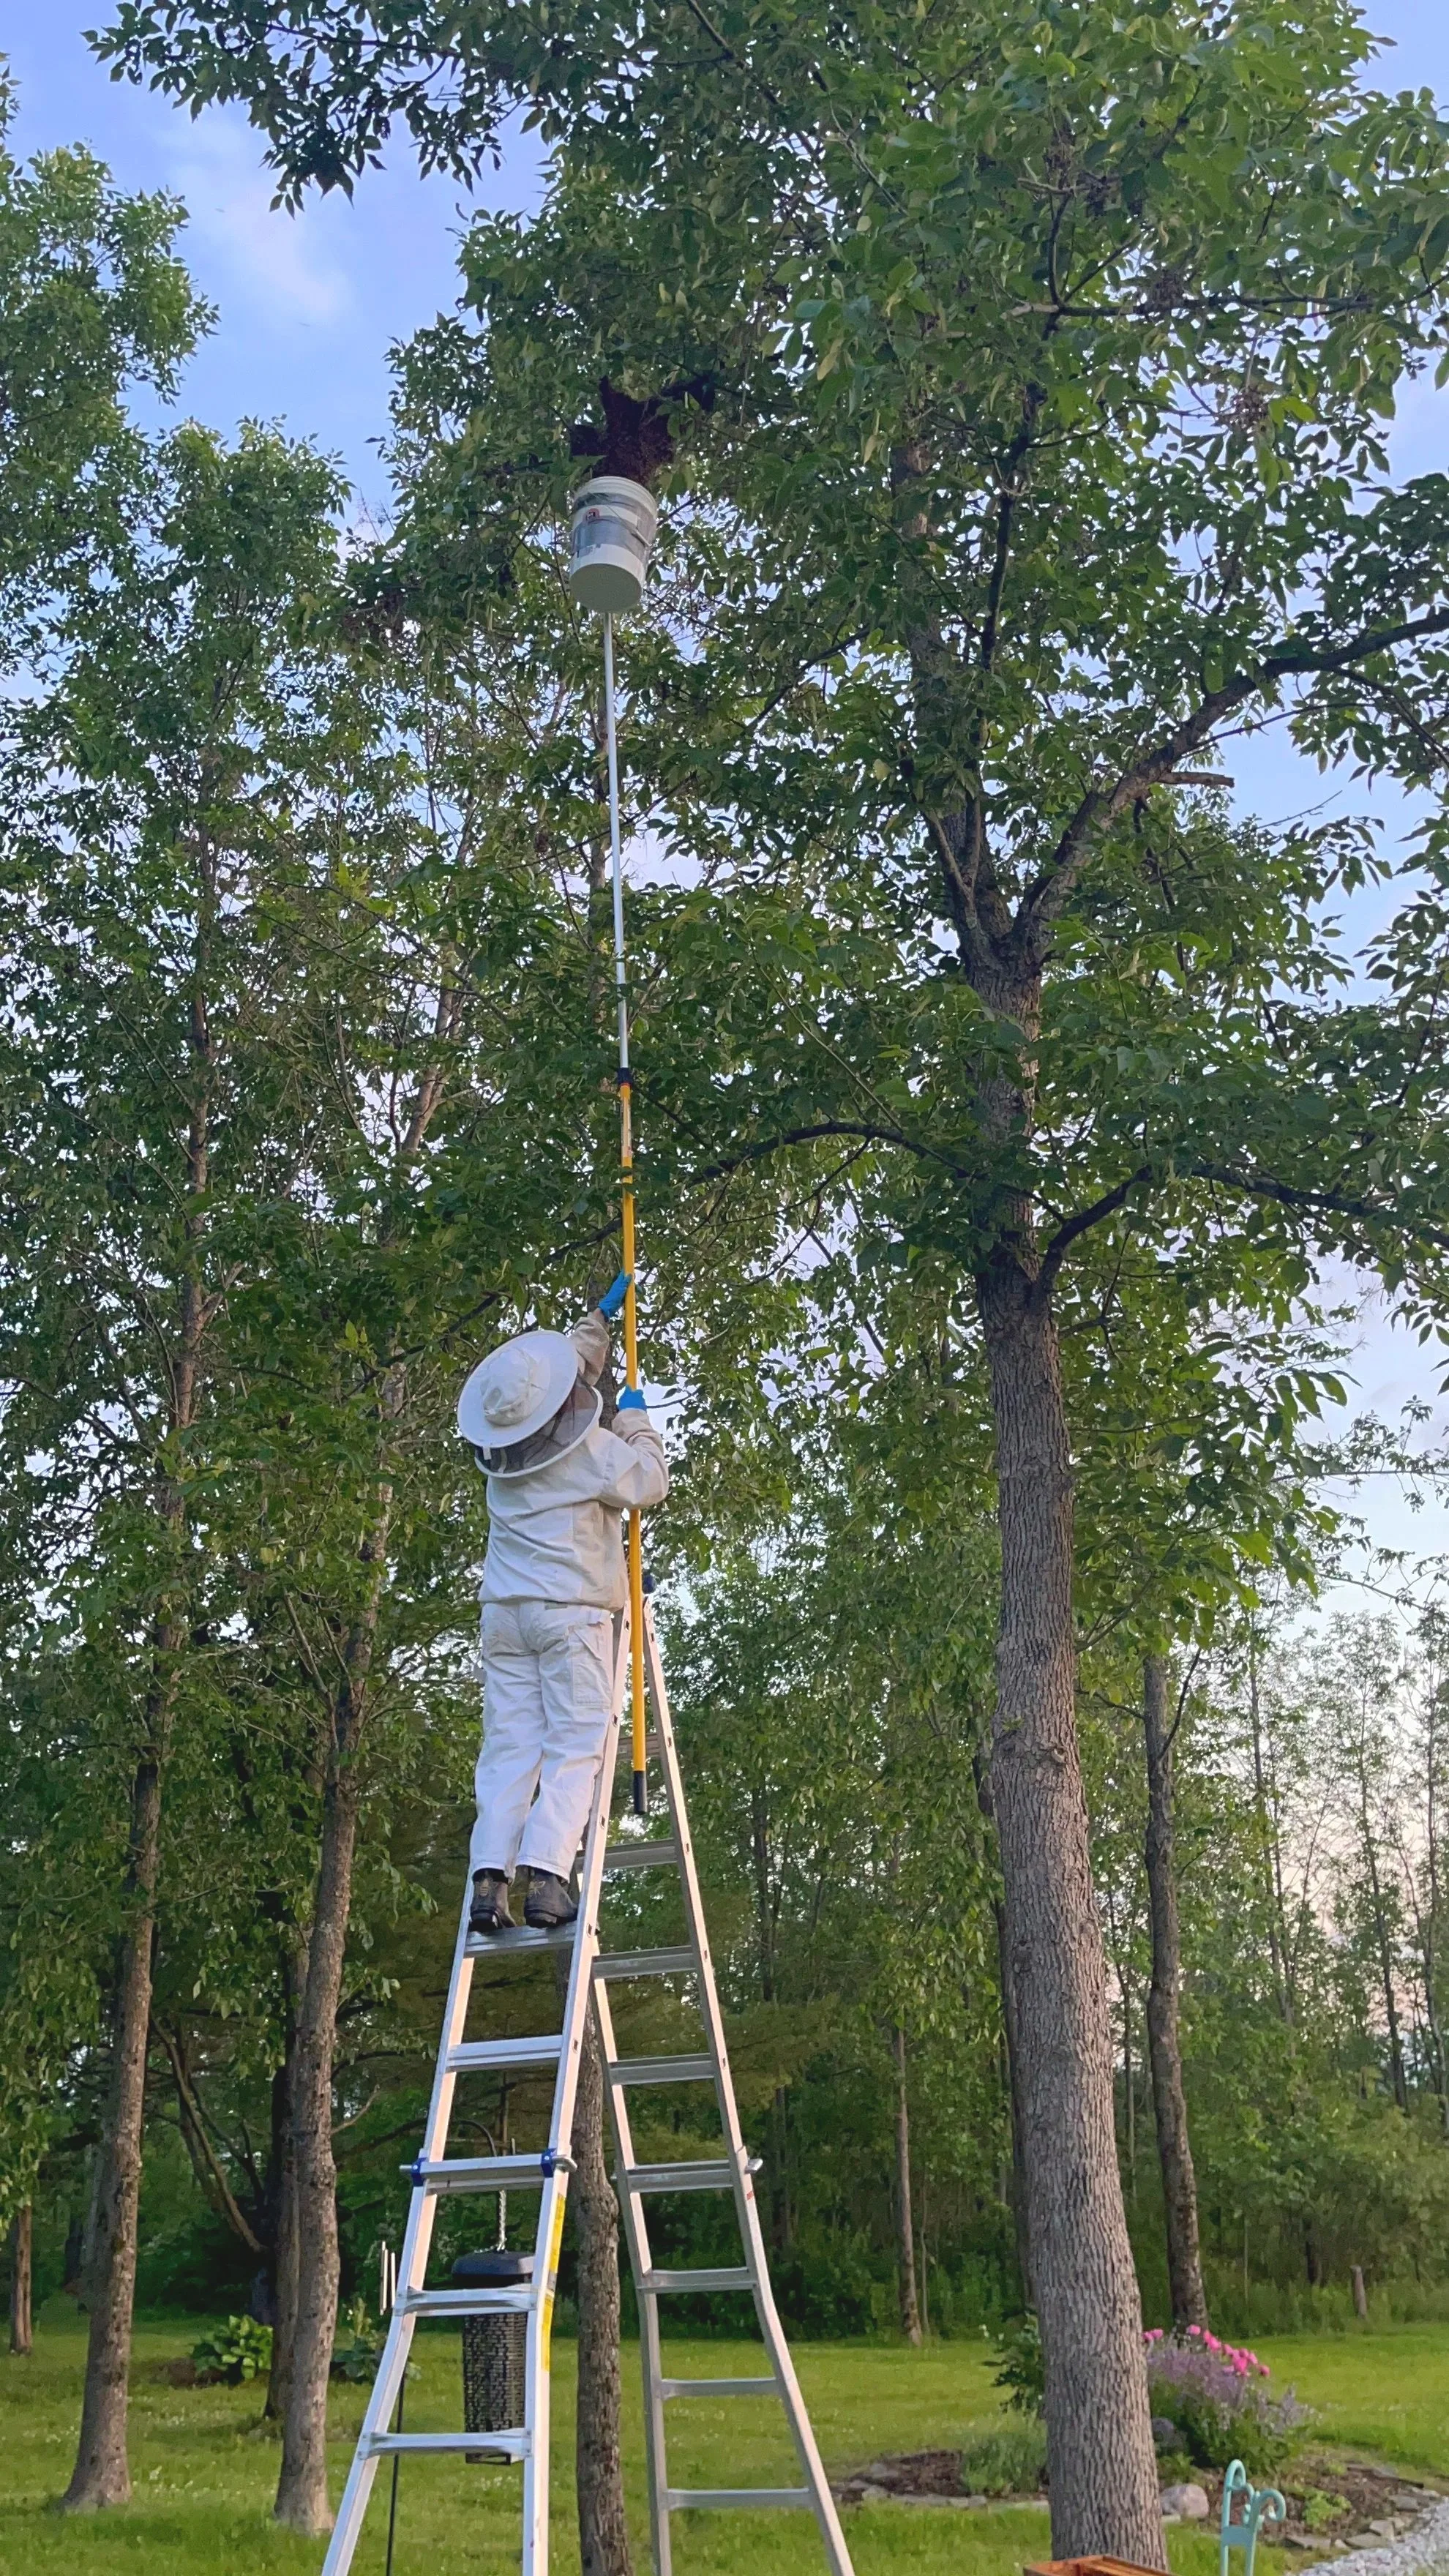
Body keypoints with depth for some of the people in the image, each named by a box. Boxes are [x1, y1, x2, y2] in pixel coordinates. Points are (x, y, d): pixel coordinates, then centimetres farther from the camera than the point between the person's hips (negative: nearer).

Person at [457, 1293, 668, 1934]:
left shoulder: (499, 1448, 9)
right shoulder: (590, 1449, -12)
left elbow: (569, 1363, 25)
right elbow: (651, 1481, 4)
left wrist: (599, 1319, 37)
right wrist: (635, 1419, 18)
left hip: (504, 1612, 6)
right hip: (572, 1613, -5)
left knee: (509, 1748, 4)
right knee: (575, 1747, -4)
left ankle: (489, 1878, -6)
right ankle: (546, 1877, -16)